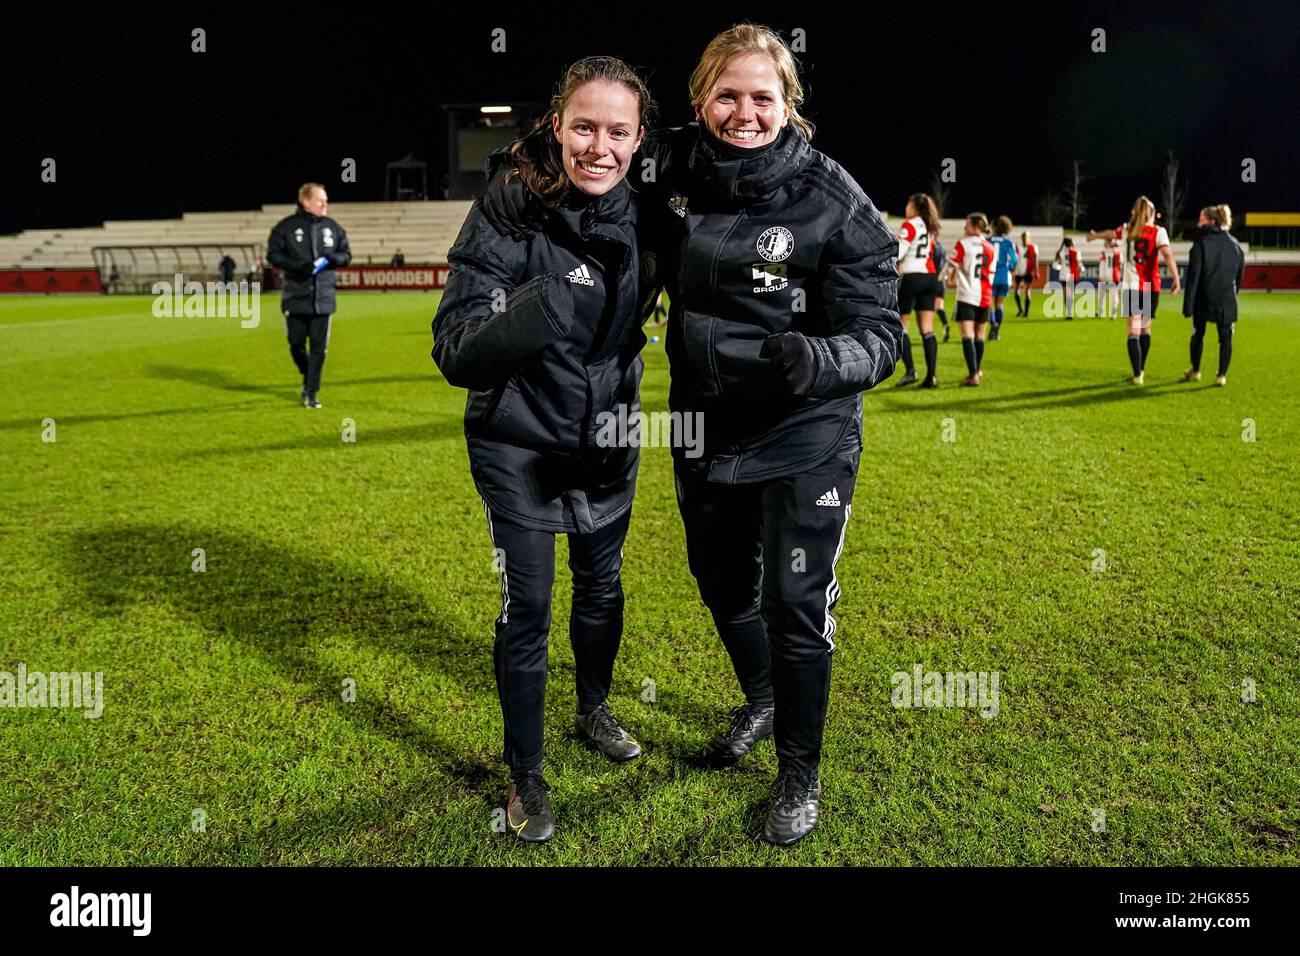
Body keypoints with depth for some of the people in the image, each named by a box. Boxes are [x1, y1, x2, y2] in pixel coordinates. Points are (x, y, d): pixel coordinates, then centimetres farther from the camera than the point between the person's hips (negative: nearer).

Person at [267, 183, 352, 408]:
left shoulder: (333, 228, 7)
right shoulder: (286, 227, -3)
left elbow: (346, 254, 15)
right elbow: (273, 254, -4)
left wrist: (335, 258, -9)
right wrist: (297, 266, -18)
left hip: (323, 298, 2)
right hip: (295, 298, -2)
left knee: (319, 347, -1)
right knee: (296, 344, 5)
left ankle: (311, 392, 7)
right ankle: (308, 379, 33)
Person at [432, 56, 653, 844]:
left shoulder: (641, 211, -9)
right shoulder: (506, 213, -21)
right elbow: (457, 354, -27)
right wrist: (546, 302, -42)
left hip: (608, 441, 4)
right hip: (520, 448, -4)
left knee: (603, 584, 19)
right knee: (527, 609, 1)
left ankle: (594, 710, 46)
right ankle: (526, 775, 23)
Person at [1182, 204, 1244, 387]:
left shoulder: (1201, 243, -9)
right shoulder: (1235, 244, 6)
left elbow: (1193, 277, -12)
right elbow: (1240, 275, 13)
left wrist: (1188, 305, -11)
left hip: (1203, 299, -3)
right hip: (1227, 301, 3)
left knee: (1198, 335, 15)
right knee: (1225, 337, 8)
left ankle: (1195, 371, 26)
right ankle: (1222, 375, 7)